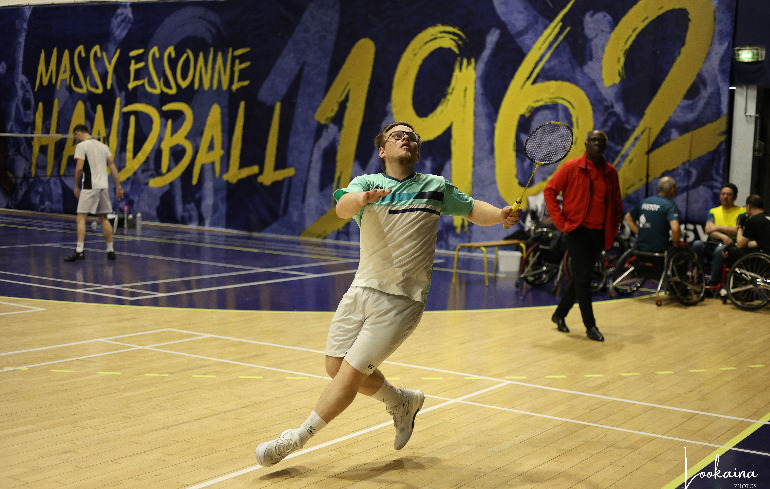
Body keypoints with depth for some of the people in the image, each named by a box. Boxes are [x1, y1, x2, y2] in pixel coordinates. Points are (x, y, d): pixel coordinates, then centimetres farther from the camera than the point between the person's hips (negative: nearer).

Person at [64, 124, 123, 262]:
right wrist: (118, 186, 11)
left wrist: (76, 186, -3)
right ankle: (110, 250, 14)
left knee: (80, 218, -6)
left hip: (90, 187, -7)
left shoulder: (81, 146, -4)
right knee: (103, 219, 14)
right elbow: (112, 166, 11)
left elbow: (79, 167, -13)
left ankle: (79, 251, -15)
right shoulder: (102, 145, 15)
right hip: (104, 186, 7)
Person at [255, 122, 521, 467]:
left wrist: (501, 215, -7)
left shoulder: (435, 187, 6)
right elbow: (343, 207, -18)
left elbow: (473, 209, 15)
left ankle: (297, 438, 11)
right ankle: (401, 402, 32)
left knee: (350, 374, -6)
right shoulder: (366, 183, 2)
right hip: (361, 291, 3)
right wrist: (363, 198, -42)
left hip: (400, 302, -3)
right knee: (336, 368, 8)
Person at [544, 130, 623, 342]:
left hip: (599, 233, 5)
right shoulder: (571, 168, -6)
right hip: (577, 229, -5)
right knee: (583, 277, -7)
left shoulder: (610, 172, 8)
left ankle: (559, 314, 29)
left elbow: (616, 203, 19)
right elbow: (549, 191, -4)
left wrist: (614, 227, 8)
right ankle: (590, 326, 1)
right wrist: (560, 221, -9)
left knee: (580, 277, 11)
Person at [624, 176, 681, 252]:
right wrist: (675, 245, -7)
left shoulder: (644, 202, 10)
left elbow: (628, 218, 21)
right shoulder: (670, 205, -9)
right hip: (659, 250, -6)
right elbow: (675, 228, -24)